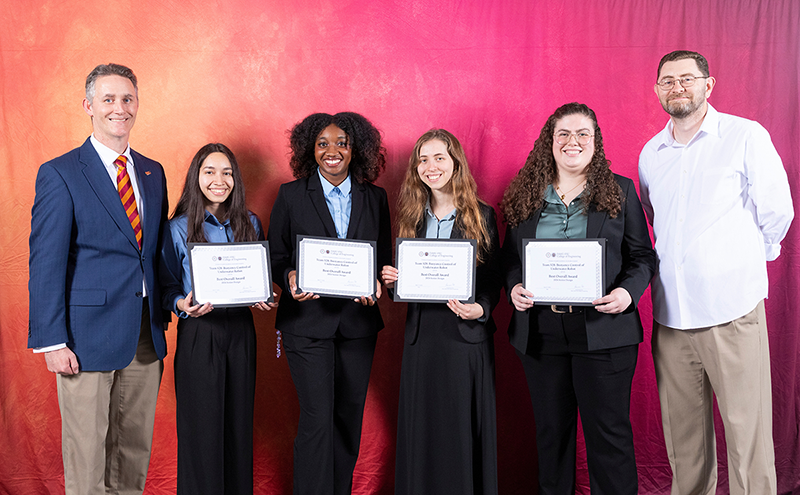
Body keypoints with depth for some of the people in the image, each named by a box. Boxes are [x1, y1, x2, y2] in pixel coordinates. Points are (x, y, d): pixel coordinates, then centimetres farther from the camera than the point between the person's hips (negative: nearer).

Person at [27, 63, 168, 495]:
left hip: (145, 339, 5)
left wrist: (163, 320, 9)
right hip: (89, 337, -5)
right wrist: (52, 341, -13)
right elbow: (46, 264, -8)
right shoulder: (59, 174, -5)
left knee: (136, 452, 15)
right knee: (86, 457, 6)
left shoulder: (152, 173, 12)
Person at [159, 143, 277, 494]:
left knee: (239, 422, 9)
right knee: (202, 428, 2)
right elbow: (167, 286, 1)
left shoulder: (250, 224, 7)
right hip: (198, 333, -3)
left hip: (240, 331, 3)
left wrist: (263, 299, -5)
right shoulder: (178, 228, -2)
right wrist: (182, 305, -19)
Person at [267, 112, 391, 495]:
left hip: (358, 321, 3)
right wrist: (289, 277, -16)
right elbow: (276, 257, 4)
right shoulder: (291, 195, 2)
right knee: (317, 420, -5)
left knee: (349, 417, 11)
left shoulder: (374, 198, 7)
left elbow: (384, 259, 11)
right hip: (308, 321, -3)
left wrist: (376, 285, -9)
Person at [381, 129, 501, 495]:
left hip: (466, 333, -3)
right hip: (422, 333, 4)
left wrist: (480, 309, -20)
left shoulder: (481, 215, 0)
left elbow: (493, 280, -2)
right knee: (421, 429, 9)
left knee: (464, 429, 3)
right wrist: (392, 279, -5)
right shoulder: (412, 216, 11)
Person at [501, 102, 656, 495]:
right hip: (540, 333, 2)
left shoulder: (620, 191, 5)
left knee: (609, 433, 3)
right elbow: (509, 258, 13)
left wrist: (628, 291, -15)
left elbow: (643, 255, 4)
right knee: (551, 431, 13)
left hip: (602, 331, -2)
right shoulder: (525, 196, 9)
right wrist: (514, 288, -8)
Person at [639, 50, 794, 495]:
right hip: (670, 313, 4)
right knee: (683, 436, 11)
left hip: (732, 310, -4)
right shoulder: (651, 153, 12)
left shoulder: (745, 136, -1)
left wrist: (747, 258, 11)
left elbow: (776, 211, 2)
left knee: (748, 432, -2)